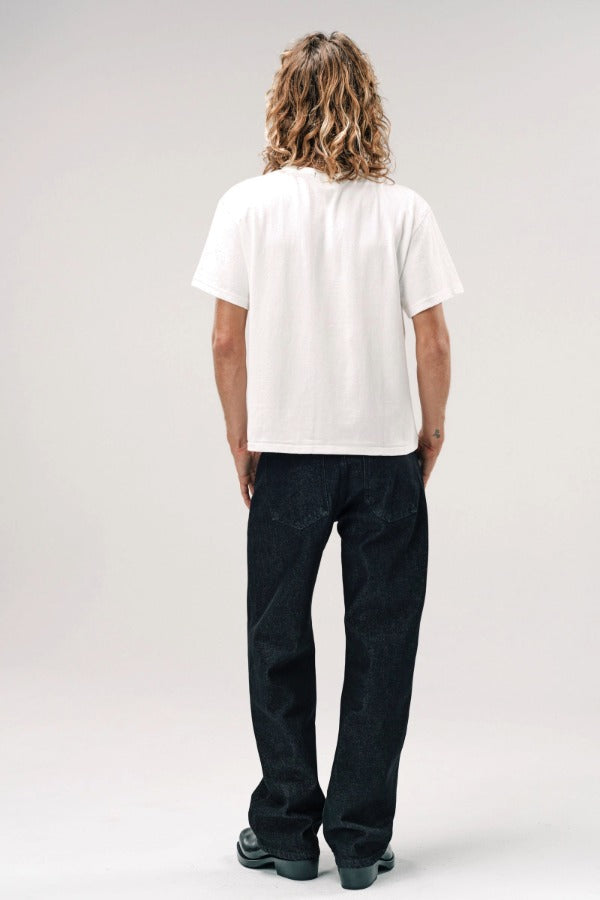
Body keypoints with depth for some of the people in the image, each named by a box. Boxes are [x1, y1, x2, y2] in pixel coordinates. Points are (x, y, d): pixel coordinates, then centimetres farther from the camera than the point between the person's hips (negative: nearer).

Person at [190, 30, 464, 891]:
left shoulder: (248, 205, -4)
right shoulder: (403, 209, -4)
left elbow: (227, 341, -4)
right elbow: (434, 344, -5)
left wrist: (241, 440, 7)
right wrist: (432, 434, 9)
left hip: (286, 452, 0)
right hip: (386, 452, 0)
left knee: (279, 643, 13)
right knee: (379, 647, 10)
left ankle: (286, 829, 23)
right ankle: (360, 839, 17)